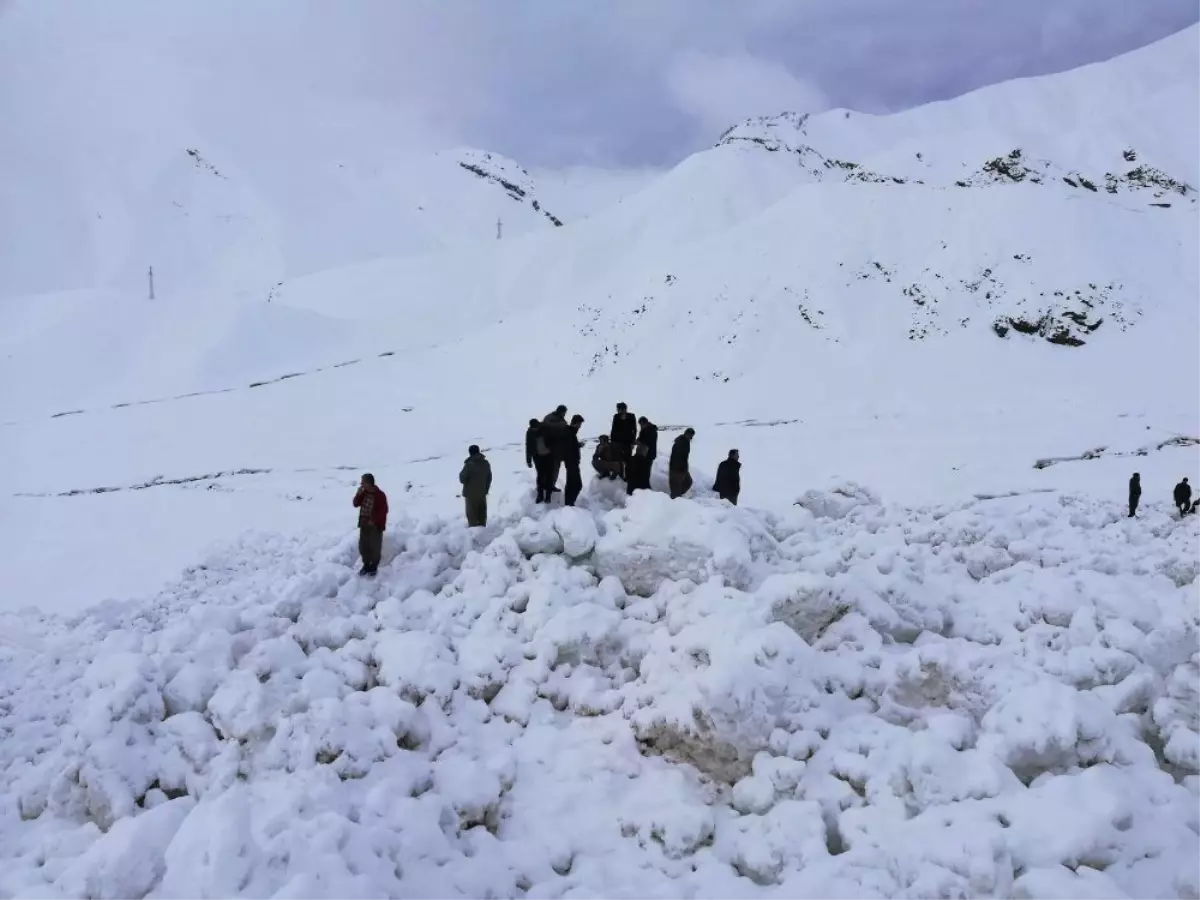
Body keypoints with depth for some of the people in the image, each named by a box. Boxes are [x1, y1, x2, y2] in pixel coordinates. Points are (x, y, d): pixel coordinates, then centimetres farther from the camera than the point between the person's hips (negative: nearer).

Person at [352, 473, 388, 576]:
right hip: (364, 524, 6)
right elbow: (356, 504, 2)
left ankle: (374, 567, 19)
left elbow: (383, 511, -14)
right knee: (363, 546, 11)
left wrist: (374, 521, -17)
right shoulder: (364, 493, 2)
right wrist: (358, 494, -12)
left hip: (376, 525, -6)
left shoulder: (380, 495, -17)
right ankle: (366, 565, 27)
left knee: (375, 547, 4)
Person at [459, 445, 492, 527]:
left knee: (472, 513, 2)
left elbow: (462, 479, -17)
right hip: (482, 493, 6)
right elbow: (489, 478, 10)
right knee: (482, 512, 15)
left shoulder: (469, 464, -22)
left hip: (471, 493, -6)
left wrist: (460, 474, 5)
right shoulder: (486, 463, 0)